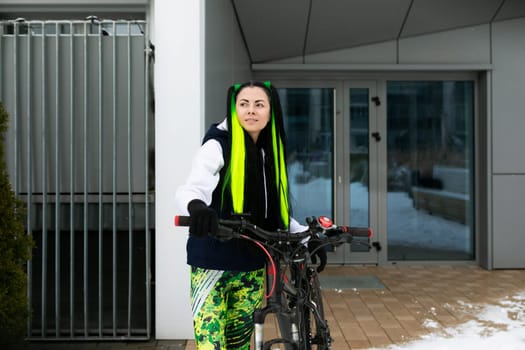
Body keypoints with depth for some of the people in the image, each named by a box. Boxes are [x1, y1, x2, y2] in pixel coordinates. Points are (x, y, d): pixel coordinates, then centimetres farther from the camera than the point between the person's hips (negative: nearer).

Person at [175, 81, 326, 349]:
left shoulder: (271, 153, 11)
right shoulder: (218, 146, -8)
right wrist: (195, 206, -47)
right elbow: (191, 189, -24)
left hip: (251, 267, 6)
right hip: (213, 264, -6)